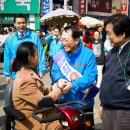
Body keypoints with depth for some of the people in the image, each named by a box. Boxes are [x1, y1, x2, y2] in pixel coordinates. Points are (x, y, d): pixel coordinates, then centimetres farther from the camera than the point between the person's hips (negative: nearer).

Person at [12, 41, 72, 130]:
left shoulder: (29, 72, 6)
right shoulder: (25, 81, -25)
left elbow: (41, 91, 10)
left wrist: (54, 88, -6)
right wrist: (58, 89, -11)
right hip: (31, 121, -9)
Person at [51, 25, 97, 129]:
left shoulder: (88, 54, -13)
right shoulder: (59, 55, 0)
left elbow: (90, 77, -19)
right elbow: (54, 73, 1)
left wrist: (72, 85, -31)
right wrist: (60, 80, -23)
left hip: (83, 103, -3)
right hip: (64, 102, 3)